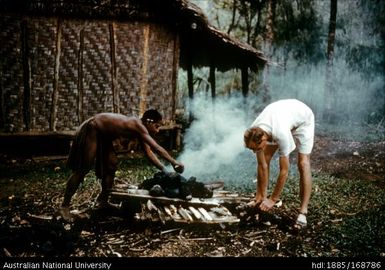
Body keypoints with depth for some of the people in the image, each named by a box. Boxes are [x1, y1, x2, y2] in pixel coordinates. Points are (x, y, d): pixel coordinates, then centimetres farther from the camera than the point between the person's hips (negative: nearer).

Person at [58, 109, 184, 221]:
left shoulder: (140, 129, 0)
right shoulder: (137, 126, -27)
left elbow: (149, 153, 3)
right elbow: (157, 148, -32)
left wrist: (165, 170, -4)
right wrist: (174, 162, -27)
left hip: (103, 135, 10)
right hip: (91, 130, -10)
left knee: (111, 165, 10)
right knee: (82, 170, -9)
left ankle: (103, 201, 22)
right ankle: (64, 206, -2)